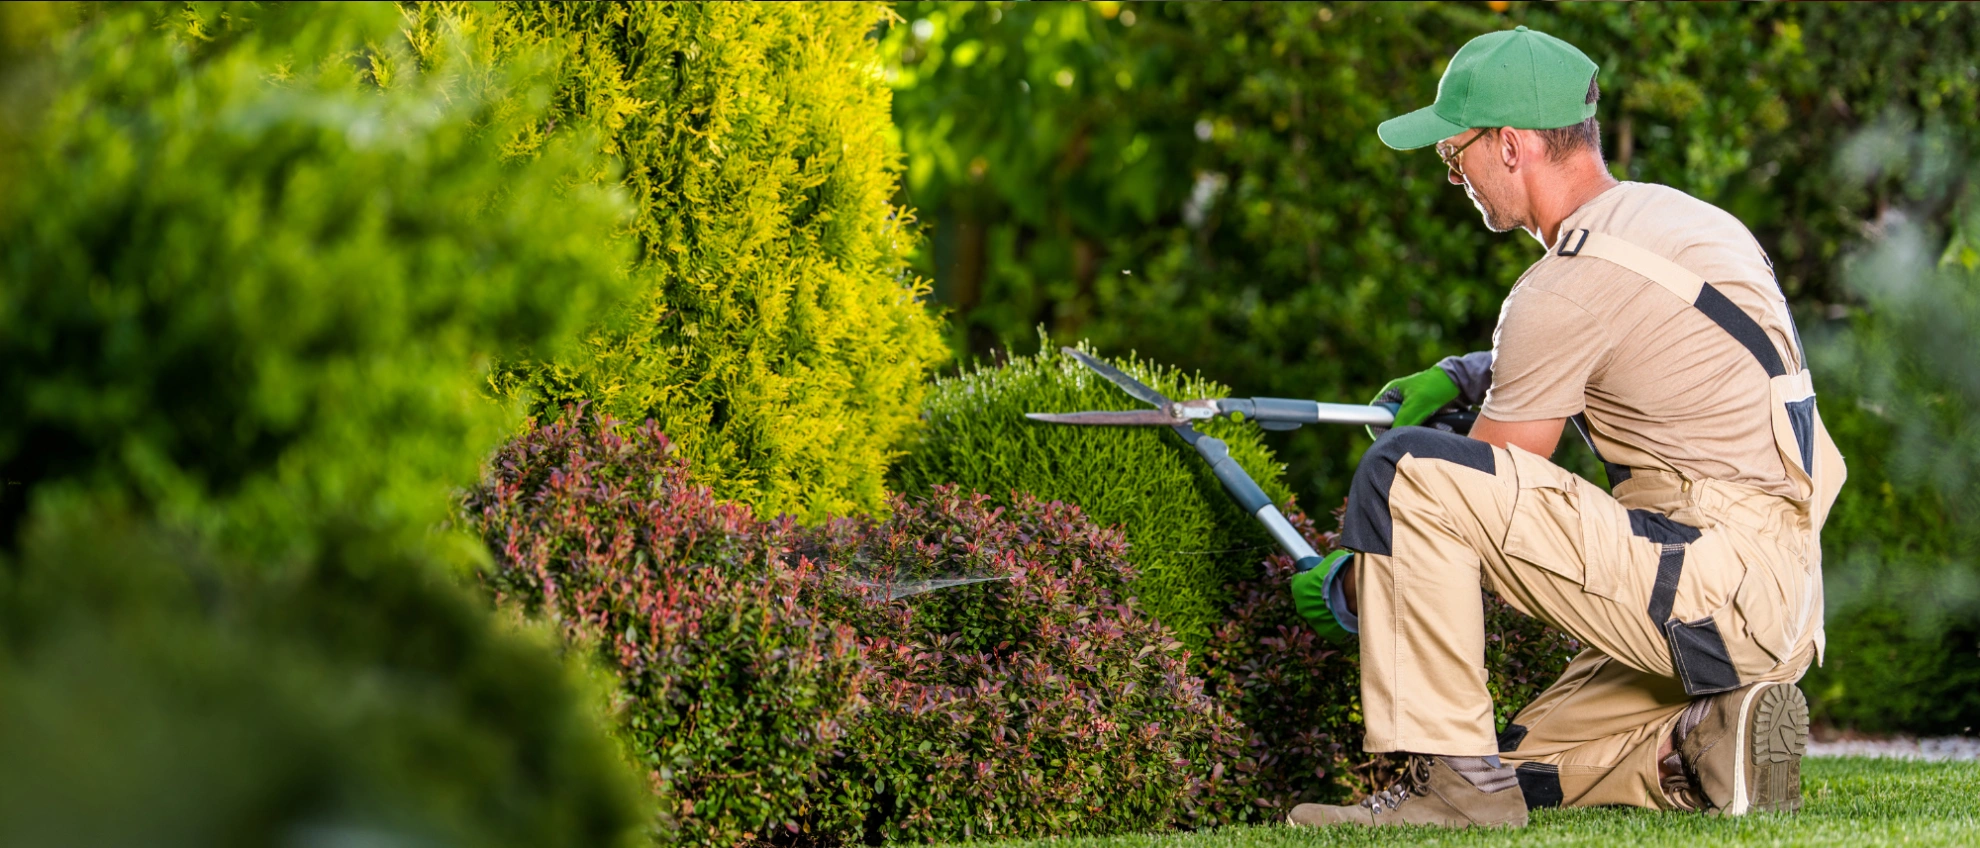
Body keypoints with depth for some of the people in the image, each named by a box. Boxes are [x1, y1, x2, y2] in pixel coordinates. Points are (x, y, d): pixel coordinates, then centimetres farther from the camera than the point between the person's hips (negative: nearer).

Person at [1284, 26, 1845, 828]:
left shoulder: (1570, 285, -14)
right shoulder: (1675, 215, 14)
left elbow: (1478, 494, -6)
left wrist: (1348, 590, 9)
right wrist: (1466, 376, 23)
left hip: (1714, 576, -10)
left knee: (1403, 470, -16)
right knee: (1526, 764, 23)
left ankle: (1450, 777, -15)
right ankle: (1706, 743, 2)